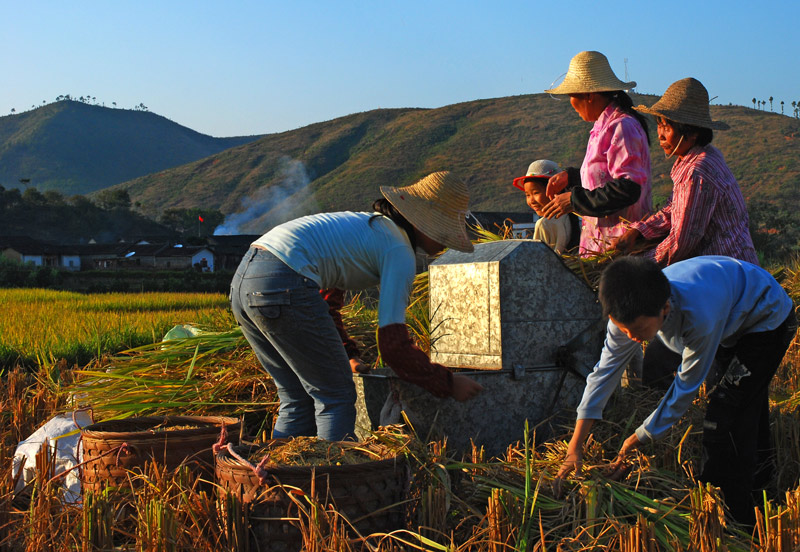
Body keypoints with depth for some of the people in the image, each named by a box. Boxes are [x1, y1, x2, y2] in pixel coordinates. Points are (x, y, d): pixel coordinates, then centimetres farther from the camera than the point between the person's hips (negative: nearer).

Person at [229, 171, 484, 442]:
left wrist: (347, 354, 35)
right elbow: (393, 344, -6)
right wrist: (447, 383, 4)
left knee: (299, 400, 19)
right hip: (283, 286, -10)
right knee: (336, 398, 2)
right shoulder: (399, 253, 0)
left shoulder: (366, 225, 27)